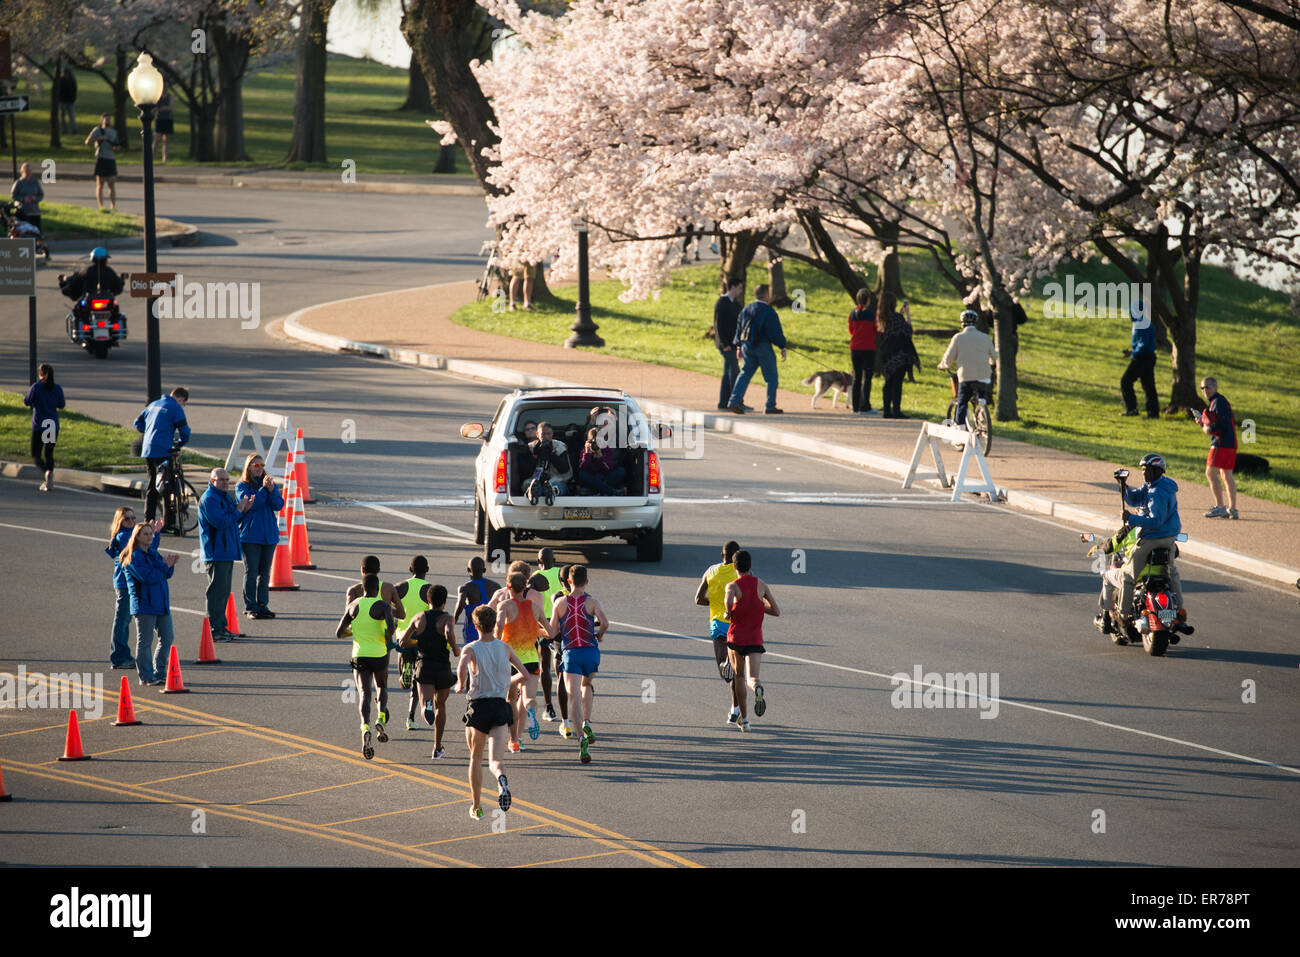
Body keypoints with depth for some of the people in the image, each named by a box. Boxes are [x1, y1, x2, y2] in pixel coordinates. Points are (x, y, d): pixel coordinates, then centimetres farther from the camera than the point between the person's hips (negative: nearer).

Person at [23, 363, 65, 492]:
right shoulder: (58, 388, -1)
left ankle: (47, 472, -26)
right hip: (53, 426, 3)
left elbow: (27, 402, -1)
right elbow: (61, 405, 11)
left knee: (36, 455, 4)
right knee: (49, 454, 18)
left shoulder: (36, 387, -10)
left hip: (39, 425, -3)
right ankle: (48, 483, 12)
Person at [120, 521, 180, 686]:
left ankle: (159, 672, 22)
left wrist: (170, 564, -4)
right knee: (145, 641, -2)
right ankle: (146, 677, 3)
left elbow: (166, 574, 16)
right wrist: (164, 566, -15)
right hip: (144, 604, -9)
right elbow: (148, 577, -21)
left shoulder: (152, 553, 15)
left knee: (167, 637, 11)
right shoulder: (134, 557, -11)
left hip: (161, 603, 9)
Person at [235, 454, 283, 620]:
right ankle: (250, 607, 1)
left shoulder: (270, 483, 10)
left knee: (265, 573, 7)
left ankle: (262, 605, 14)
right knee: (251, 572, -3)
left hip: (269, 535, 4)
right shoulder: (242, 487, 0)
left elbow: (278, 505, 0)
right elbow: (249, 504, -15)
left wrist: (271, 490, -16)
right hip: (249, 536, -4)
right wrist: (263, 489, -19)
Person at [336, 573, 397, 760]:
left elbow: (339, 633, 7)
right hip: (379, 655, -1)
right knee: (382, 687, 25)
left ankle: (366, 727, -31)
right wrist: (386, 638, 0)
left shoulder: (353, 606, 5)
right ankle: (381, 718, 1)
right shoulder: (383, 606, -6)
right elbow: (391, 628, -23)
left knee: (364, 693, -5)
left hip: (359, 655, 1)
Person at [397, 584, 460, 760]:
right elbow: (449, 633, -28)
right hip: (442, 668, 0)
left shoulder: (419, 618, 6)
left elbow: (403, 642, 8)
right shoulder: (447, 618, -5)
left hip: (424, 666, 0)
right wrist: (455, 649, -9)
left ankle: (427, 706, -54)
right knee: (441, 705, 19)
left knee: (428, 700, -14)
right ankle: (437, 748, 28)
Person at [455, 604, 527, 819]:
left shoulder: (471, 649, -3)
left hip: (477, 706, -1)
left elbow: (462, 667, -25)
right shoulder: (504, 648, 7)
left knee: (476, 758, 19)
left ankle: (476, 807, 26)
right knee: (494, 760, -7)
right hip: (500, 707, 1)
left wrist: (461, 686, -5)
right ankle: (502, 779, -44)